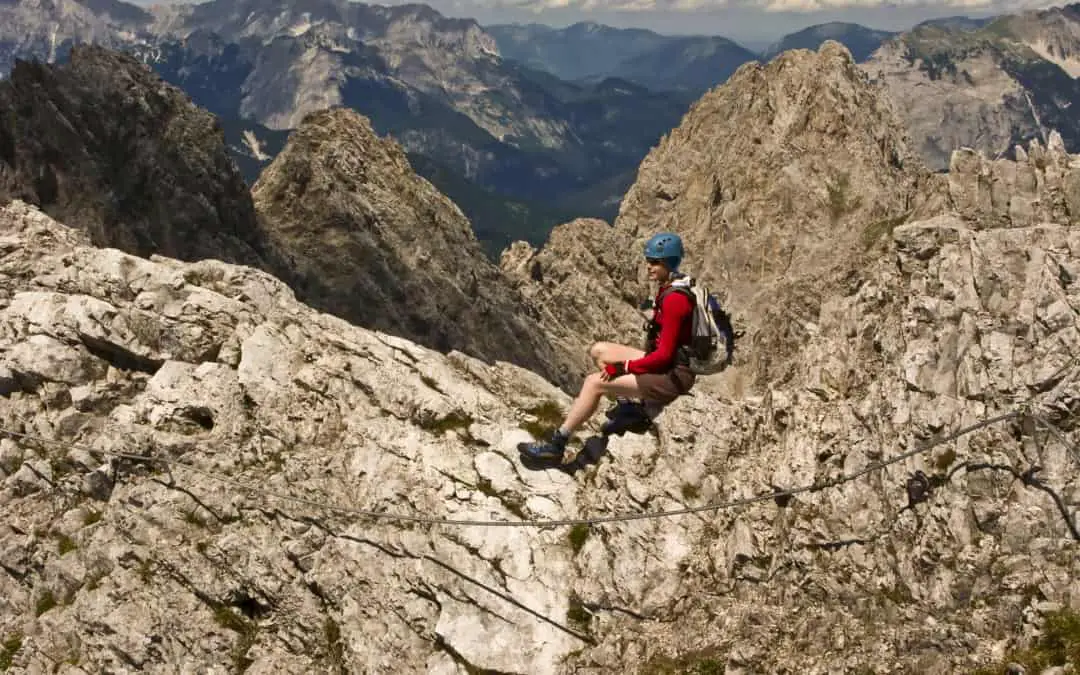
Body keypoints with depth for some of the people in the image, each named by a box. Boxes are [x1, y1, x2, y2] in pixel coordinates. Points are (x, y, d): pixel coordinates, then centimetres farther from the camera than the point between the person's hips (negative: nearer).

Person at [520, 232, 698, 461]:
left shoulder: (674, 298, -23)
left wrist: (623, 367, -15)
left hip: (674, 375, -10)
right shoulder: (669, 287, 7)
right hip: (665, 363, 10)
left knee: (594, 382, -16)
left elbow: (664, 355, -24)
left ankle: (557, 444, -8)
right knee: (598, 350, 13)